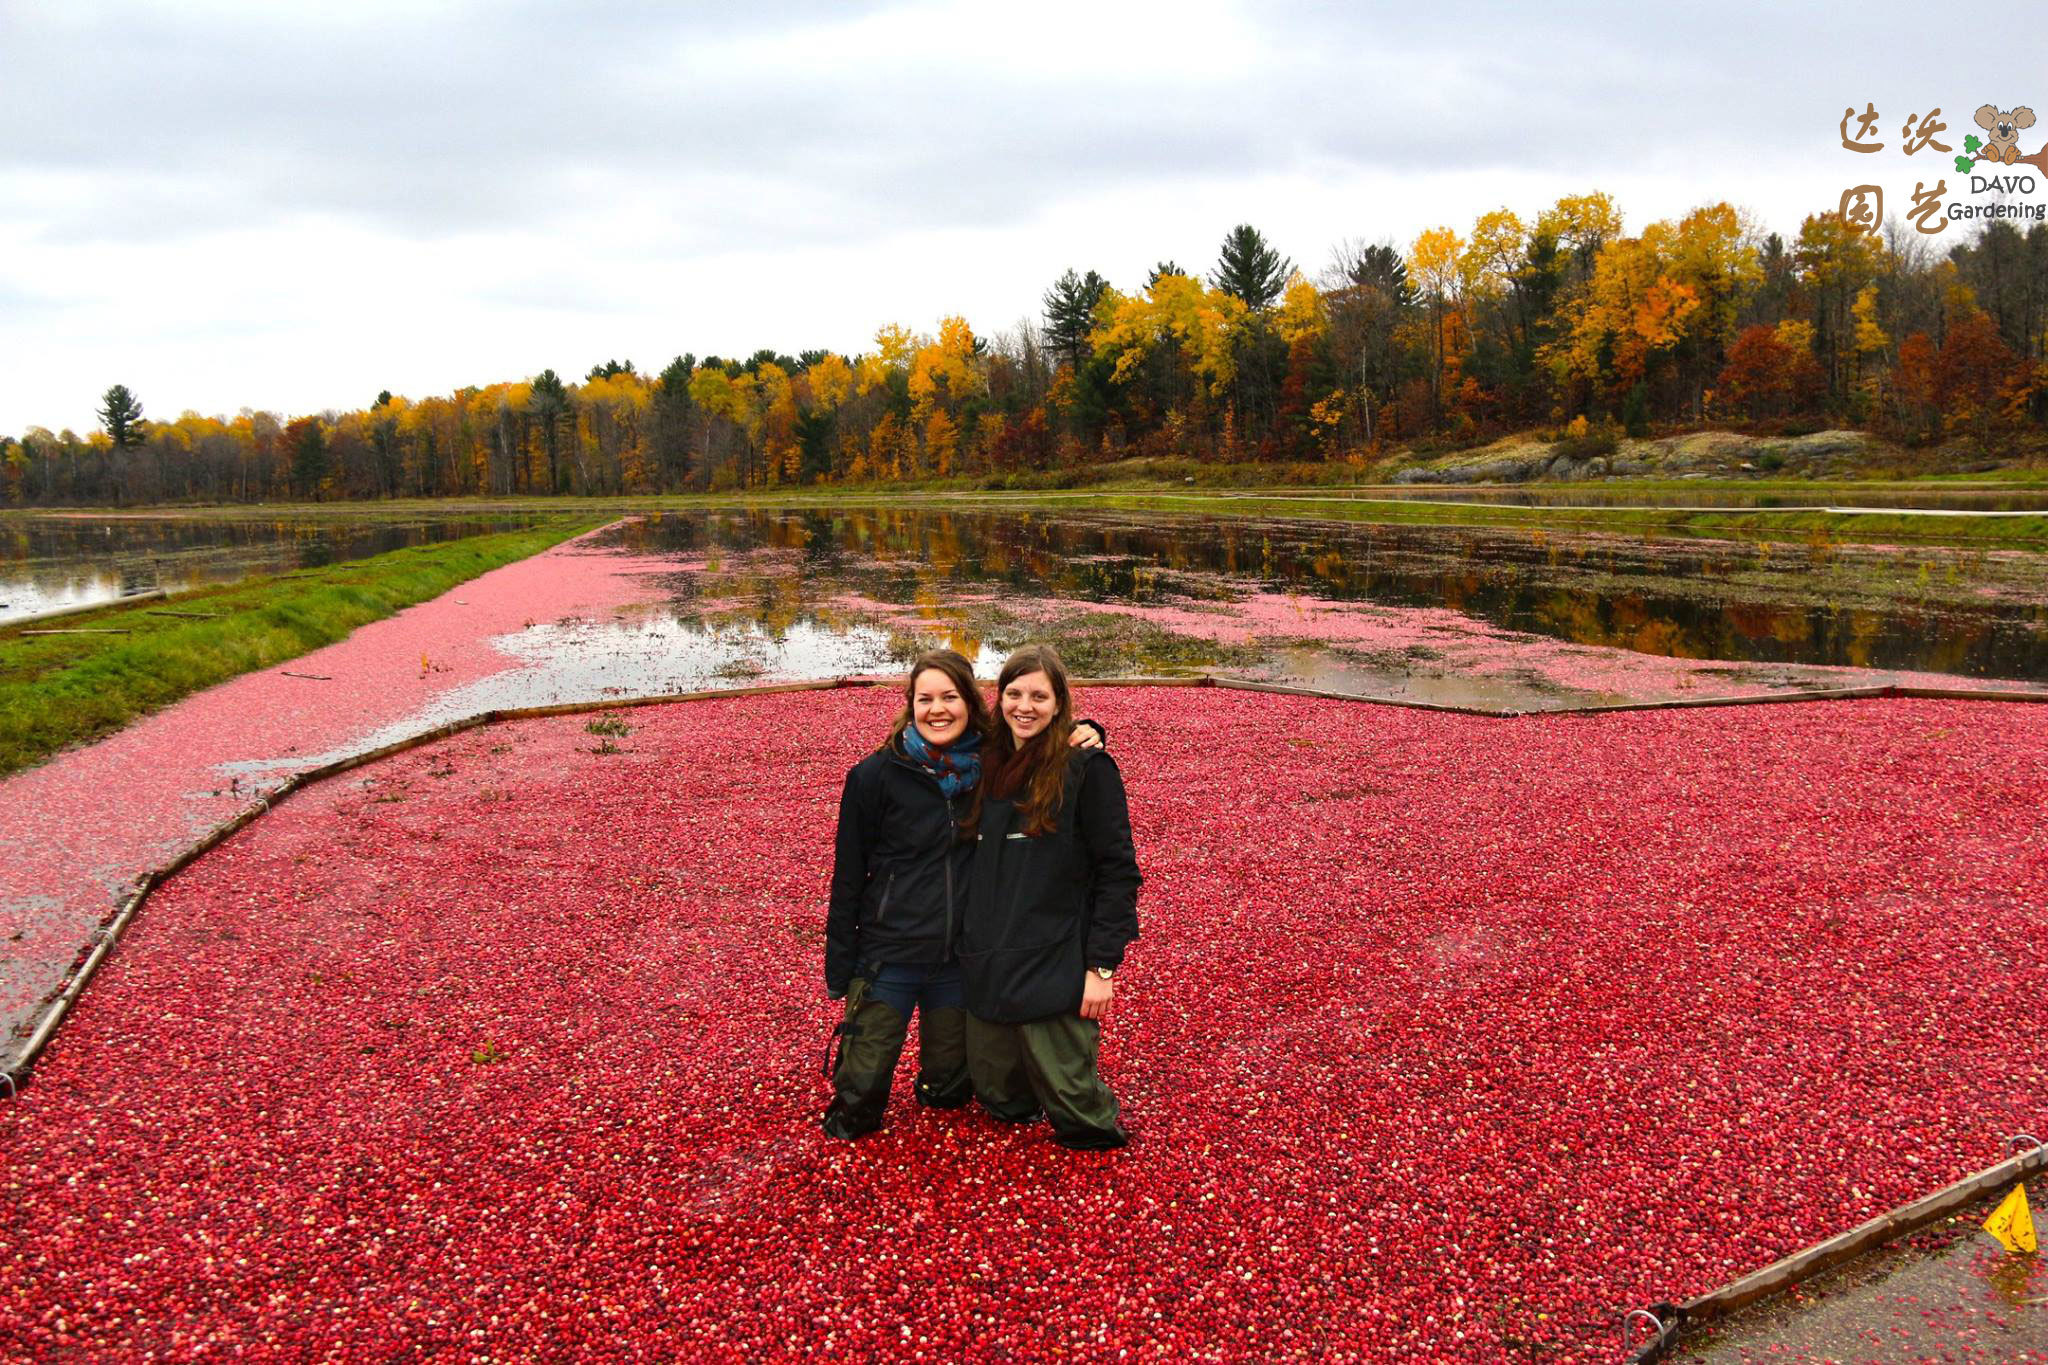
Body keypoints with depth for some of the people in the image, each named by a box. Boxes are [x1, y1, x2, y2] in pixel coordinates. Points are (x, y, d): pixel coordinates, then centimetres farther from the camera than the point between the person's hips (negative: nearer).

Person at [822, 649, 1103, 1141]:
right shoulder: (876, 776, -10)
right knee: (861, 1091, -3)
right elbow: (848, 875, -5)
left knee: (949, 1091, 14)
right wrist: (840, 971, -3)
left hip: (961, 955, 3)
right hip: (890, 955, -3)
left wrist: (1084, 735, -9)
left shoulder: (992, 767, -2)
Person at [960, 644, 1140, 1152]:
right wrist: (973, 947, 13)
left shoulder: (1087, 768, -9)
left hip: (1053, 972, -6)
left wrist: (1101, 966, -14)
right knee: (996, 1091, 14)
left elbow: (1117, 873, -10)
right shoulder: (993, 766, 10)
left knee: (1069, 1095, 0)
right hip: (988, 966, 7)